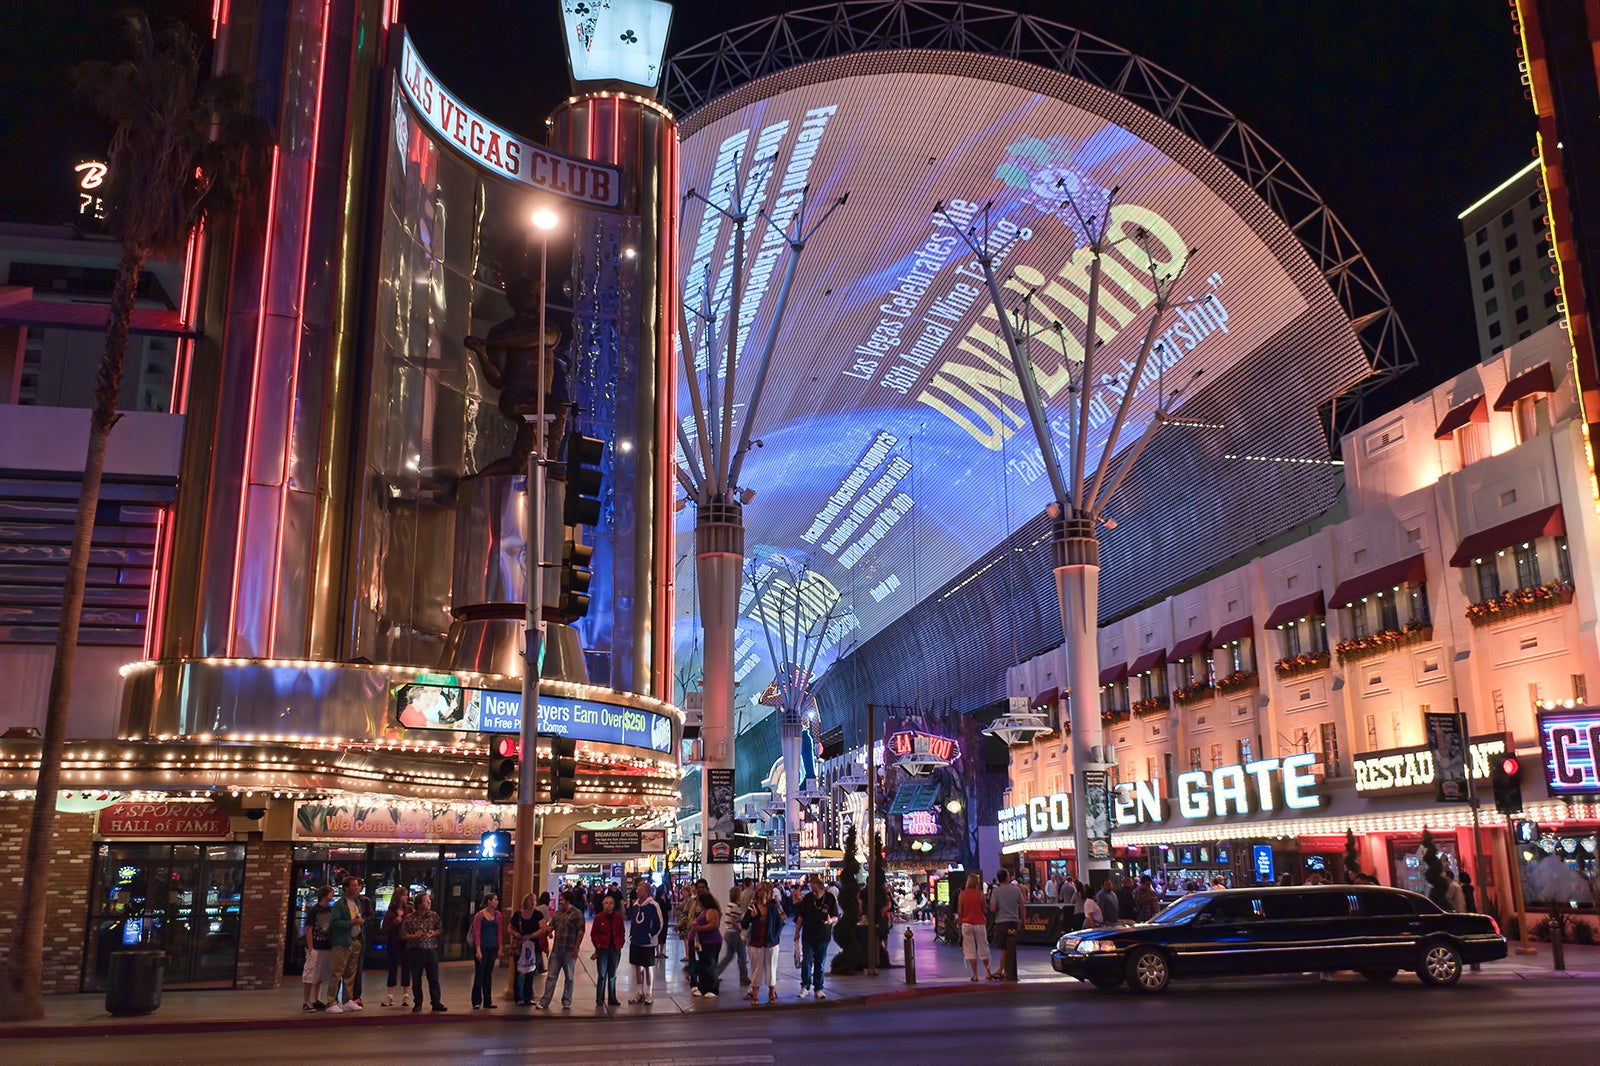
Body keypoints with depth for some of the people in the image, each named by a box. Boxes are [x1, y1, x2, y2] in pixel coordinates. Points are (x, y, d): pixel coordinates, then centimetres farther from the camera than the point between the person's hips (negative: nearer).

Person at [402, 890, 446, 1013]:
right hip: (415, 951, -1)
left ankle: (436, 1003, 7)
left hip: (431, 950, 1)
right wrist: (414, 936, -16)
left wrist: (433, 933, -7)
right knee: (416, 979, 6)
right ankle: (417, 1003, 19)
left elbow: (440, 929, 12)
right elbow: (403, 935, -1)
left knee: (434, 978, 1)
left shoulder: (433, 915, 4)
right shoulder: (409, 918, -2)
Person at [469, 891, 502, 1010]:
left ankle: (487, 1002, 15)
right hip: (482, 947, -5)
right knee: (479, 974, -2)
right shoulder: (479, 915, -9)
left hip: (492, 948, 5)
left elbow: (499, 932, 11)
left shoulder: (497, 915, 7)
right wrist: (478, 950, -15)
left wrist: (499, 948, 8)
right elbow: (476, 934, -11)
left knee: (488, 975, 10)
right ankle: (476, 1002, 6)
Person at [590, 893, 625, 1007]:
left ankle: (612, 999, 19)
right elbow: (593, 934, 2)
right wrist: (597, 945, -6)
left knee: (612, 975, 10)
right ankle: (599, 1000, 4)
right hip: (602, 949, -2)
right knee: (602, 974, -3)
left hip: (615, 949, 2)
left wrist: (620, 944, 0)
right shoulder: (598, 918, -3)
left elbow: (622, 933, 10)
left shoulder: (618, 917, 3)